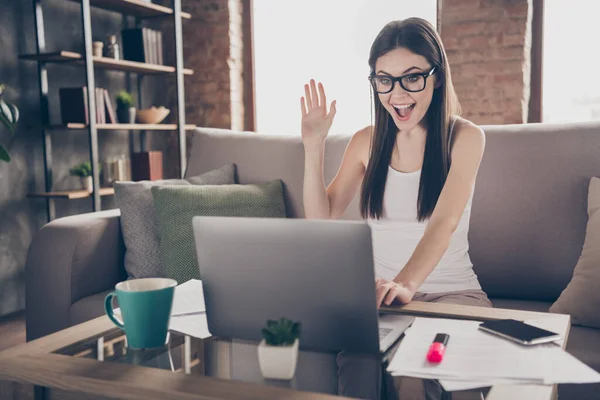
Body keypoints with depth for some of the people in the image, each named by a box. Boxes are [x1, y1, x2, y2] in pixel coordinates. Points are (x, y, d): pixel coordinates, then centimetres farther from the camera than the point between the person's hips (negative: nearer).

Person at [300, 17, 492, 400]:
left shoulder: (465, 137, -4)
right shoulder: (366, 141, 6)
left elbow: (444, 223, -21)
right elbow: (322, 220, 2)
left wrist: (406, 283, -39)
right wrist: (314, 145, -8)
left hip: (451, 293, -2)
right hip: (381, 292, 2)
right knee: (358, 362, -31)